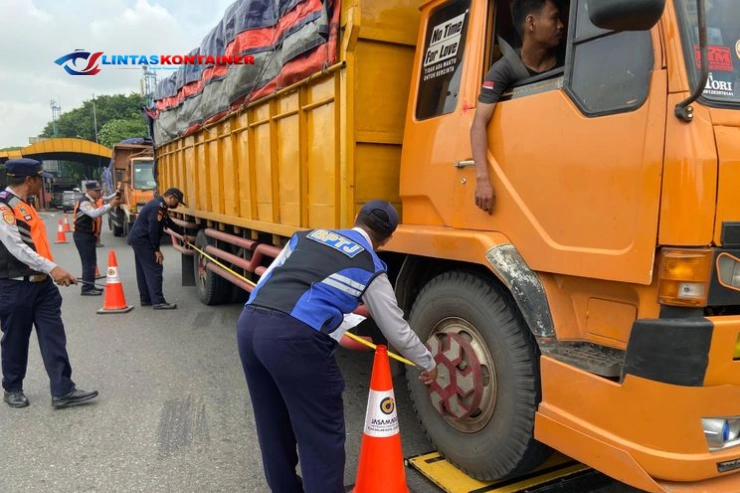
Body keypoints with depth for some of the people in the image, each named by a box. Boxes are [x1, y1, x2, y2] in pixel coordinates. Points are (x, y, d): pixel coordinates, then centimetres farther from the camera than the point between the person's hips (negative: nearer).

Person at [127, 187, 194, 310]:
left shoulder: (159, 205, 13)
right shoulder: (158, 207, -20)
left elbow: (170, 223, 24)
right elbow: (153, 230, -24)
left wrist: (184, 235, 29)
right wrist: (157, 250, -19)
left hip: (138, 239, 11)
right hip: (142, 240, -11)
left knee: (144, 270, 15)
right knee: (154, 270, -10)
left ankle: (146, 299, 22)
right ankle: (158, 302, -10)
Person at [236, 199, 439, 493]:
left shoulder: (306, 236, 24)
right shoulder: (369, 267, 11)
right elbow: (397, 331, 17)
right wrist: (428, 364, 33)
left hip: (249, 323, 7)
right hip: (296, 337, -7)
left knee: (273, 423, 24)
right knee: (321, 434, 10)